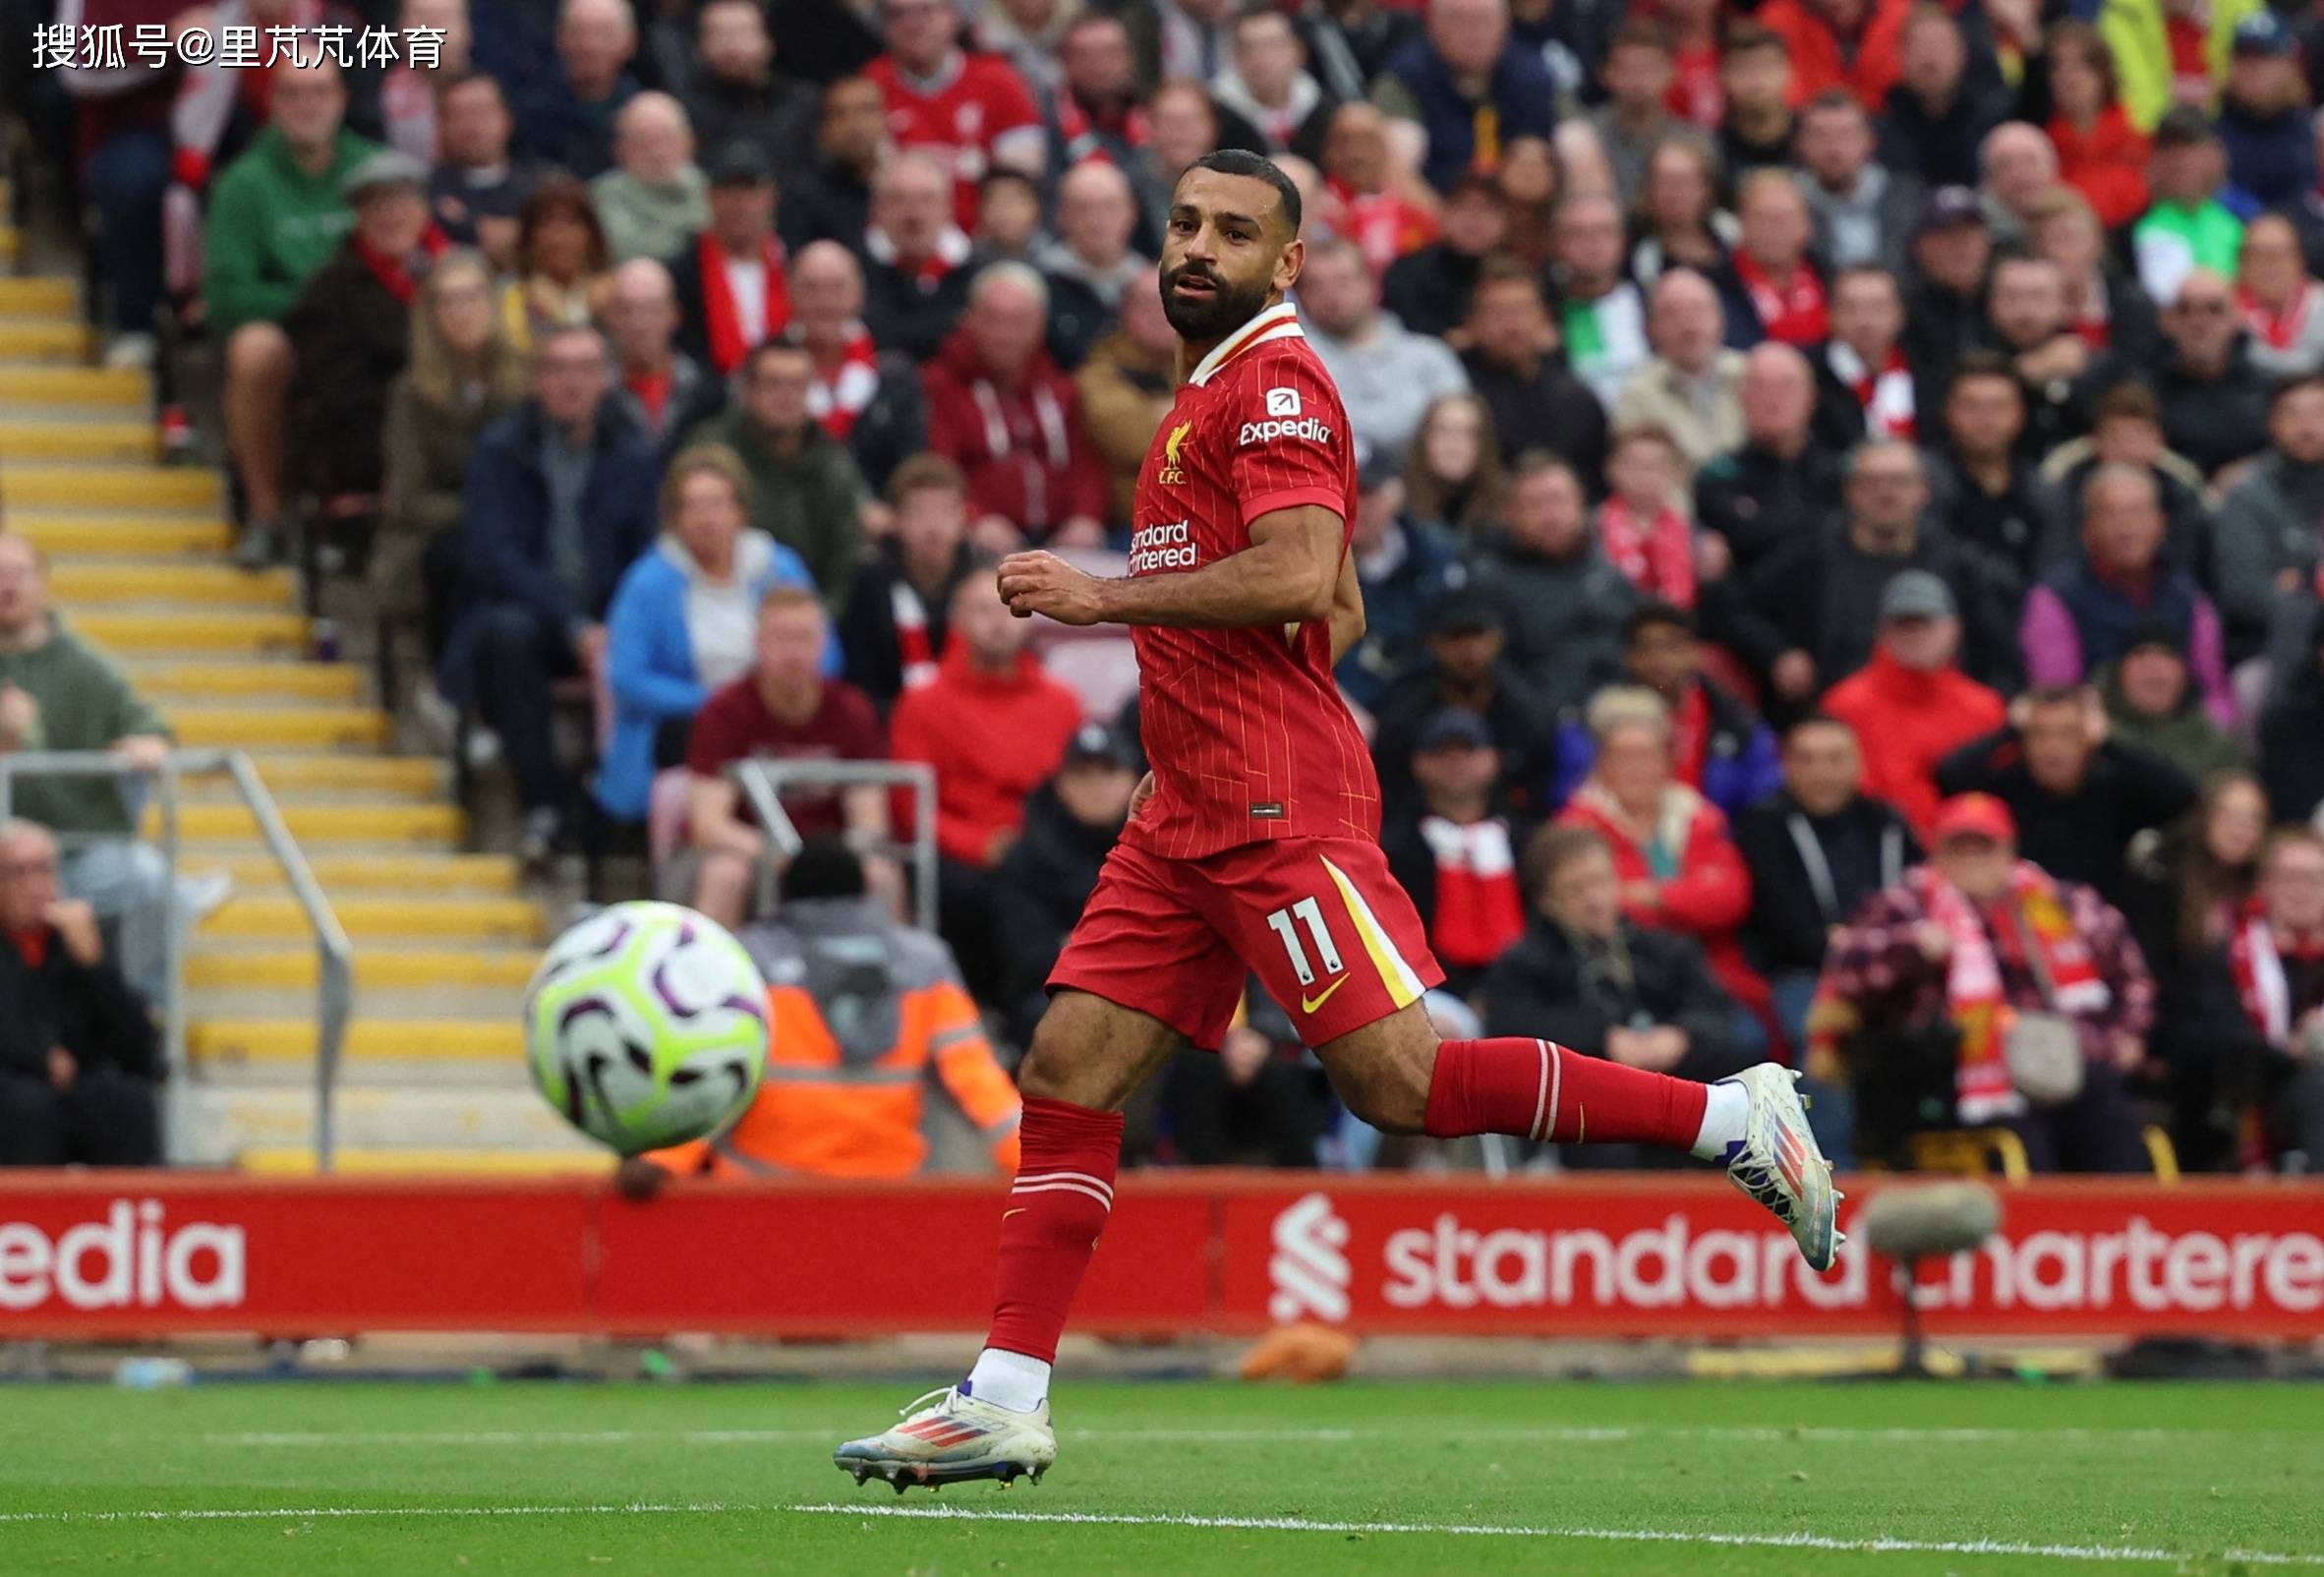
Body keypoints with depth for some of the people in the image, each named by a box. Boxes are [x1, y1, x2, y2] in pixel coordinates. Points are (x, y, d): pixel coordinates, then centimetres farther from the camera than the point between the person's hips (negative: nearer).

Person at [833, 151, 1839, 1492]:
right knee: (1068, 1071, 3)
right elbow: (1344, 610, 29)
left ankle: (1734, 1118, -8)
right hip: (1194, 815, 10)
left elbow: (1303, 578, -22)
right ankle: (1006, 1402, 2)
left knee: (1400, 1081, -14)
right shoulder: (1213, 390, 22)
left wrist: (1105, 597, -17)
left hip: (1278, 812, -10)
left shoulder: (1276, 380, -8)